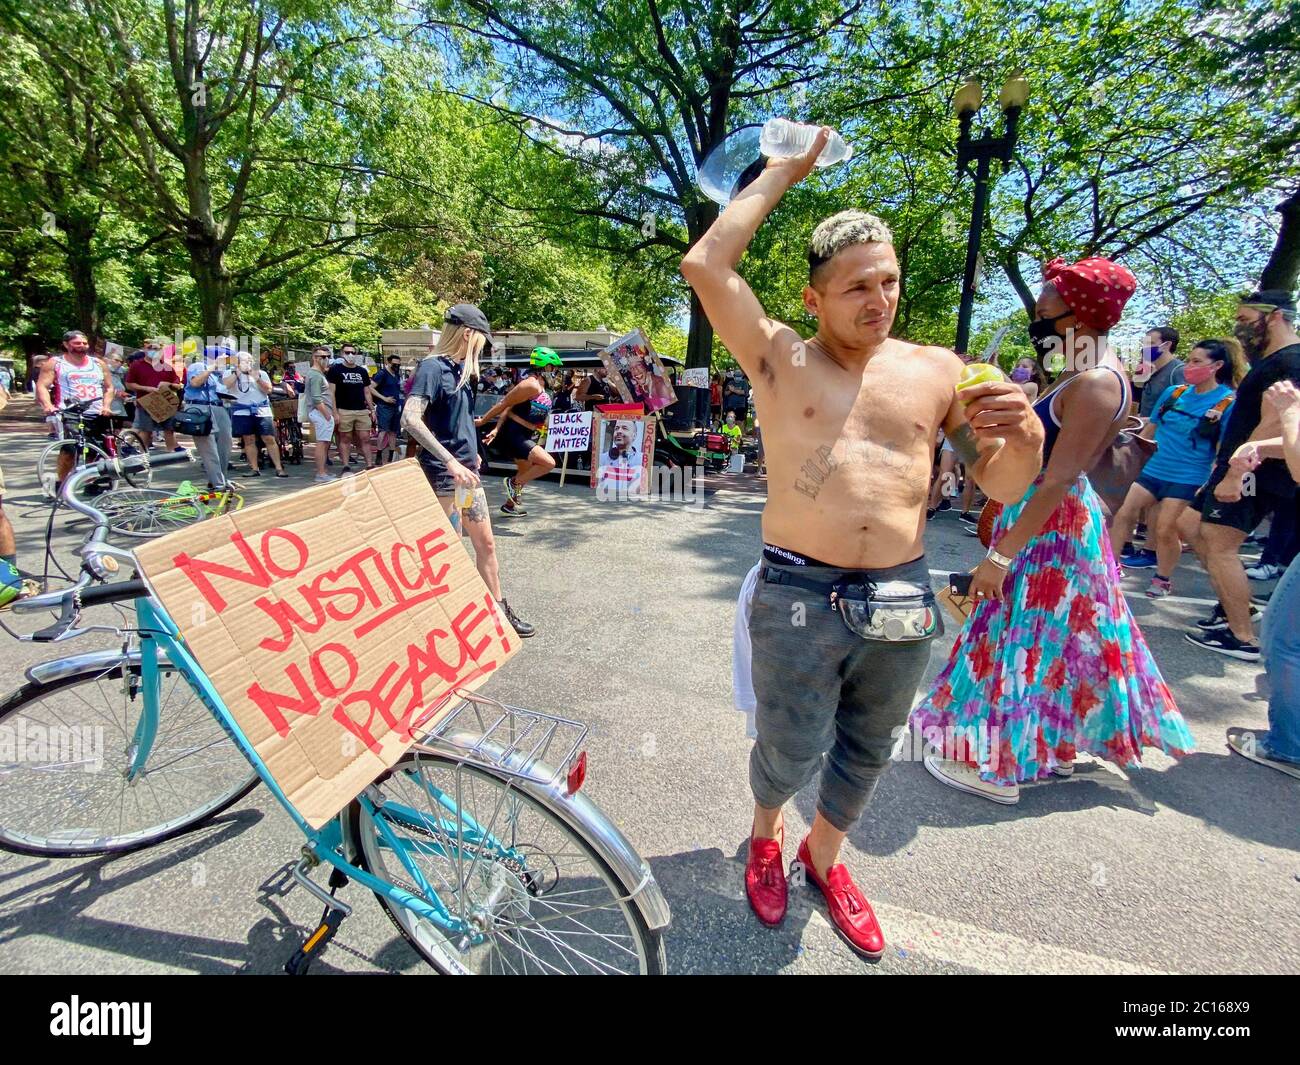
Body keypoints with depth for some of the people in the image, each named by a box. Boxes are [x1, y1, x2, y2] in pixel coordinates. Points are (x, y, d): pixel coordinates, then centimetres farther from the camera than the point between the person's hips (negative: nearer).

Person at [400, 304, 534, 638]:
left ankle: (498, 609, 25)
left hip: (465, 470, 8)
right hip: (441, 473, -8)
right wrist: (450, 461, -32)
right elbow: (410, 418, -28)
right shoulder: (433, 367, -14)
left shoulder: (459, 369, 11)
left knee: (485, 542, 13)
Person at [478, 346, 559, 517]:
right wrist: (482, 421, -12)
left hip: (524, 435, 11)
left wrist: (497, 429, 1)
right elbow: (504, 403, -17)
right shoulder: (532, 385, -20)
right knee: (549, 463, -21)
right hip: (514, 435, -10)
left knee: (525, 473, 23)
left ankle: (509, 506, 41)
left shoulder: (539, 385, 11)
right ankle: (514, 482, -4)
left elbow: (510, 406, 8)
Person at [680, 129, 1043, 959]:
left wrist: (1025, 434, -16)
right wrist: (784, 171, 1)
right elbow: (705, 266, -9)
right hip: (800, 597, -3)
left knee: (866, 752, 19)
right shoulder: (780, 358, 0)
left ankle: (825, 855, 48)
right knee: (792, 753, 8)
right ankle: (765, 831, 43)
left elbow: (1004, 487, 7)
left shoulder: (937, 370, 6)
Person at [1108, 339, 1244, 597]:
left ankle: (1163, 580, 18)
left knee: (1166, 531, -3)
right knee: (1123, 514, -2)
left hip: (1188, 478, -5)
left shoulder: (1229, 402, -8)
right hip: (1152, 468, 5)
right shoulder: (1174, 392, 6)